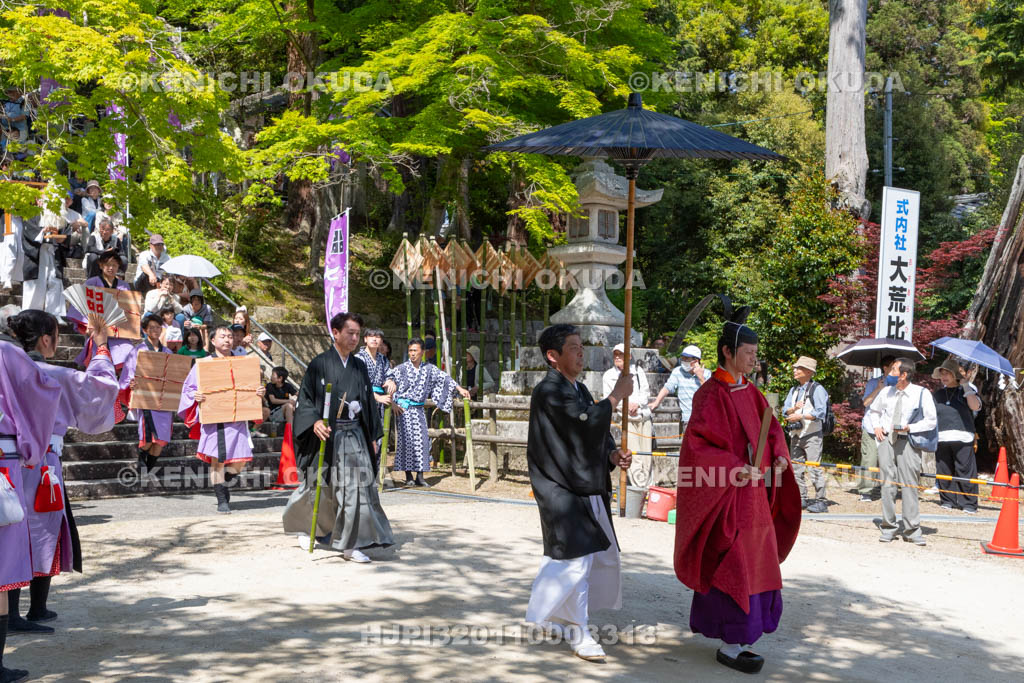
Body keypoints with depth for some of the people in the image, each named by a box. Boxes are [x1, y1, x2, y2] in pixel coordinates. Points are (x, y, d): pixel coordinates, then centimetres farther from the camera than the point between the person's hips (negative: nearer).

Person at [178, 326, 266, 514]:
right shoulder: (203, 363, 4)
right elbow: (188, 388, 4)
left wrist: (259, 392, -3)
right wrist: (196, 396, -17)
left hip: (237, 418, 3)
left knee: (240, 459, -1)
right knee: (217, 459, -4)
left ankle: (224, 481, 30)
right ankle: (222, 500, 6)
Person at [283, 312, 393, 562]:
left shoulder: (359, 366, 10)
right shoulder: (320, 364, -5)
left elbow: (368, 402, 15)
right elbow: (305, 398, -6)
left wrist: (373, 437, 13)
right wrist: (314, 422, -23)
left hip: (354, 435, 4)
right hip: (327, 435, -4)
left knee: (358, 486, -5)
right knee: (319, 488, 8)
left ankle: (351, 545, 0)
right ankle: (302, 526, 36)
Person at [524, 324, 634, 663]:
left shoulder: (579, 390, 14)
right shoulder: (549, 391, -15)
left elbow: (598, 434, 16)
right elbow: (587, 424, -27)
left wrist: (612, 455, -4)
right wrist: (617, 394, -15)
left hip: (587, 488, 10)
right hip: (561, 491, -10)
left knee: (602, 555, 14)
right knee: (575, 558, -7)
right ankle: (579, 634, 7)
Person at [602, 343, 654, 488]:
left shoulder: (637, 370, 12)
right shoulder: (608, 375, 6)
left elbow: (646, 391, 8)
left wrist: (637, 403, -10)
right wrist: (625, 405, -14)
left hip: (644, 415, 3)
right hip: (626, 418, -3)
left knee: (647, 454, 4)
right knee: (634, 455, -14)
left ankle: (649, 486, 11)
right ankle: (639, 487, -15)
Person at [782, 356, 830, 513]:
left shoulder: (817, 389, -5)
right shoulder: (793, 390, 17)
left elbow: (820, 412, -15)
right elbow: (785, 411, 10)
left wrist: (801, 416, -21)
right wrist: (794, 408, -11)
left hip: (812, 435, -7)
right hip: (796, 435, 7)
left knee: (815, 468, -10)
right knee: (795, 468, 7)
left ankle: (821, 501, -5)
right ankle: (801, 499, 16)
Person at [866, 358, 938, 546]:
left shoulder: (922, 394, -3)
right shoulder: (886, 392, 10)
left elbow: (931, 421, 0)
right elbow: (874, 410, 28)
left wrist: (909, 427, -12)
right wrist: (876, 426, 11)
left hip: (908, 441, -3)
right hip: (886, 440, 4)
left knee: (909, 485, -5)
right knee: (887, 484, 3)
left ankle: (912, 529, 3)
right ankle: (889, 527, 11)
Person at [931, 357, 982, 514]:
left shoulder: (967, 390, 9)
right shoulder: (937, 394, 19)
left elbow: (975, 406, -11)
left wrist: (966, 386, -8)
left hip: (962, 438, -4)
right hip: (941, 438, 4)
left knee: (965, 471, -6)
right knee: (944, 472, 2)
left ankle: (969, 503, 0)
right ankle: (947, 500, 13)